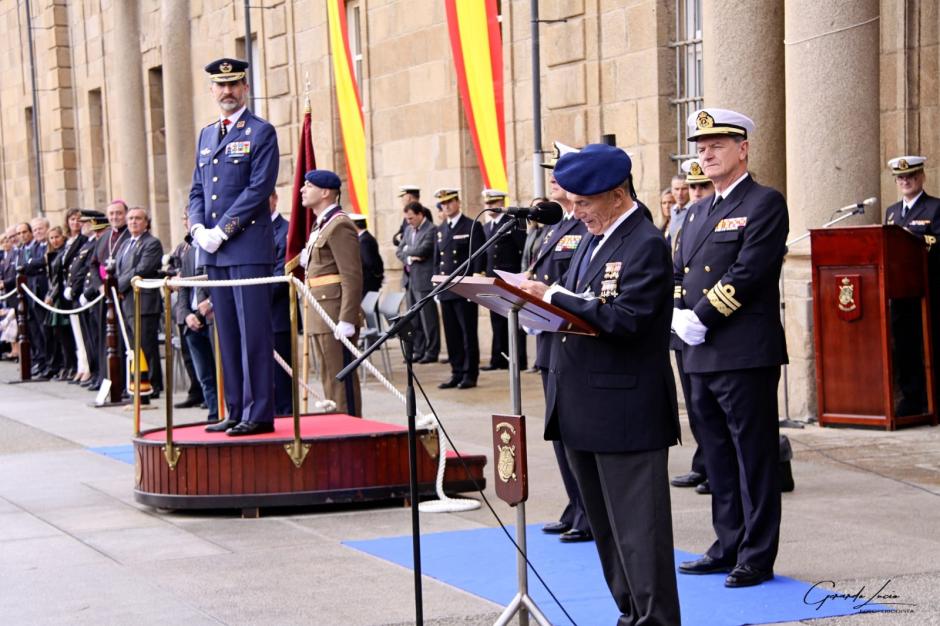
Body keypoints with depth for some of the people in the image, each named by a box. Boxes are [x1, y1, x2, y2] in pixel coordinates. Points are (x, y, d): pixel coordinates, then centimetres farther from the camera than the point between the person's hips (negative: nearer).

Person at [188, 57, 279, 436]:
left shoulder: (261, 133, -3)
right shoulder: (206, 135, 18)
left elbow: (259, 189, -11)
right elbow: (197, 190, 18)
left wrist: (222, 231, -14)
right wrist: (198, 228, 0)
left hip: (248, 247, -7)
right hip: (214, 250, 7)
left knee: (253, 332, -7)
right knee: (228, 334, 9)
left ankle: (259, 414, -5)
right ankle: (237, 412, 14)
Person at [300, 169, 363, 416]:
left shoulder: (339, 225, -13)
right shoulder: (320, 225, 18)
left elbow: (352, 277, -19)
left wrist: (346, 320, -23)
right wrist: (307, 260, 10)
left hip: (335, 313, -10)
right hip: (320, 315, 10)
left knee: (341, 377, -6)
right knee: (329, 379, 13)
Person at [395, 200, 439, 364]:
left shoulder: (431, 230, -9)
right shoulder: (409, 230, 15)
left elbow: (422, 250, -19)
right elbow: (399, 251, 12)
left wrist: (407, 250, -1)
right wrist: (408, 258, -8)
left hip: (424, 280, -8)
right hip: (410, 279, 8)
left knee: (428, 318, -2)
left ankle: (431, 352, 3)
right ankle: (418, 351, 15)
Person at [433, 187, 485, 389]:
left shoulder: (472, 227, -2)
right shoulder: (440, 230, 16)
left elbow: (479, 258, -7)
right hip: (445, 290, 6)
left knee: (468, 333, -2)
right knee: (452, 334, 6)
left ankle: (470, 374, 3)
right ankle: (457, 373, 12)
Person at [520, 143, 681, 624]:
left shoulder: (646, 244, -13)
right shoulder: (593, 239, 15)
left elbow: (627, 318, -24)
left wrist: (555, 297, -22)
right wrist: (544, 297, -1)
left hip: (625, 411, -9)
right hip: (583, 409, 10)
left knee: (637, 526, -3)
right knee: (606, 526, 16)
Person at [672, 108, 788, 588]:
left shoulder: (765, 204, -6)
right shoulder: (698, 212, 18)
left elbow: (747, 273, -16)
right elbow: (679, 273, 17)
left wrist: (702, 318, -15)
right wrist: (680, 316, -1)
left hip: (745, 353, -8)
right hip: (701, 354, 8)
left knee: (753, 456, -2)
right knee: (718, 457, 14)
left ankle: (757, 558, 4)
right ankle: (728, 546, 23)